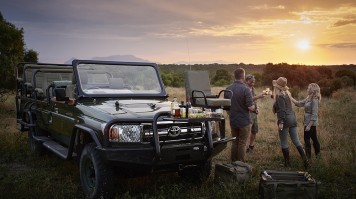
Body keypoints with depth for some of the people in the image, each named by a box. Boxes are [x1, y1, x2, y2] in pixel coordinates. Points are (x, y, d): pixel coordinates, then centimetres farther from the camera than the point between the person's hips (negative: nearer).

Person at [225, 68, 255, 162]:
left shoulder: (228, 89, 1)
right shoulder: (245, 89, -17)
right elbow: (250, 107, -20)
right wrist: (253, 106, 3)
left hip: (233, 121, 5)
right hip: (244, 121, -5)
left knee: (234, 142, 17)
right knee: (242, 144, 6)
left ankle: (233, 162, 25)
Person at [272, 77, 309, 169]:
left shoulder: (280, 96, -14)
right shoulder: (287, 93, 13)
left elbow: (282, 110, -21)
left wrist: (281, 122, -23)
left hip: (285, 120, -9)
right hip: (292, 119, 9)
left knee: (283, 143, 4)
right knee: (296, 141, 11)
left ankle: (287, 163, 11)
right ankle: (305, 160, 9)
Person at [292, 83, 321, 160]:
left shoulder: (314, 100, -19)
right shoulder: (308, 99, 8)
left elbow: (314, 115, -21)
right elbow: (299, 103, 14)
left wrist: (309, 125, -22)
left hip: (311, 123, -9)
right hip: (308, 122, 9)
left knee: (307, 140, -1)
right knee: (314, 139, 17)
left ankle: (308, 157, 8)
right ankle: (317, 154, 29)